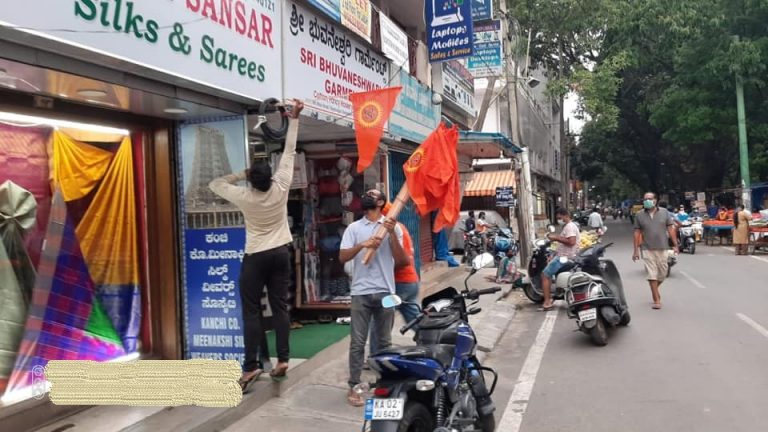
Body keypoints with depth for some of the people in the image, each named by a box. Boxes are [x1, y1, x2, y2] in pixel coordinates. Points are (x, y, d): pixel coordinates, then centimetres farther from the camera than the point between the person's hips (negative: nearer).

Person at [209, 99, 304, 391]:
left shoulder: (244, 196, -13)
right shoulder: (281, 187, -10)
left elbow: (215, 184, 3)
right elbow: (289, 152, -4)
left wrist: (240, 175, 4)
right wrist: (294, 119, 1)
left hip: (255, 258, -3)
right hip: (281, 254, 3)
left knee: (251, 311, 0)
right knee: (280, 307, 5)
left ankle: (251, 366, -2)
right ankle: (282, 360, 5)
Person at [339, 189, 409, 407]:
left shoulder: (393, 227, 5)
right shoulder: (354, 228, 7)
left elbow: (401, 260, -4)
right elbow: (342, 257, -1)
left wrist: (392, 234, -16)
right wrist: (362, 245, -17)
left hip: (385, 292, 0)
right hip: (361, 292, 0)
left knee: (385, 341, 11)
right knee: (357, 342, 1)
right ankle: (353, 387, 9)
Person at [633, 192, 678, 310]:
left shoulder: (664, 212, 3)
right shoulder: (639, 215, 1)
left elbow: (670, 229, 3)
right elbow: (637, 232, 2)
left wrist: (675, 245, -2)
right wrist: (636, 250, -1)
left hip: (663, 248, 1)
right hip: (648, 249, -1)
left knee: (662, 273, 11)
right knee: (652, 275, -3)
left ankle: (654, 290, 37)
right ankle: (656, 300, 3)